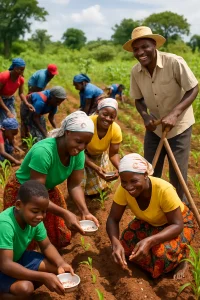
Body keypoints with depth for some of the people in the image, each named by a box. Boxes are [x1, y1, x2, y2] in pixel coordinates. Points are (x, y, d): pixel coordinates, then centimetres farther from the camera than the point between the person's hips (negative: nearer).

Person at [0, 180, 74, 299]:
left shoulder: (34, 220, -15)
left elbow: (47, 246, -2)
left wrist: (61, 263, -23)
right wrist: (43, 277, -43)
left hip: (18, 258, 7)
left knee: (56, 267, -6)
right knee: (25, 288, -31)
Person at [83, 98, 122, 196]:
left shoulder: (116, 130, -29)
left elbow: (113, 153, -17)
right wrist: (95, 168, -45)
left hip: (100, 155, 4)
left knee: (99, 182, 11)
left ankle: (95, 192, 46)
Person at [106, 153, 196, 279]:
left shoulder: (164, 190, -38)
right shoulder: (123, 189, -27)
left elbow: (177, 225, -31)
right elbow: (113, 219, -20)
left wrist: (149, 241, -46)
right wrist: (116, 243, -40)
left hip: (180, 222, -4)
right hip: (148, 222, 5)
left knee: (164, 253, -30)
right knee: (127, 247, -16)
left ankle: (181, 257, 5)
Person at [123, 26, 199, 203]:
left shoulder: (174, 62, -23)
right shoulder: (136, 71, -9)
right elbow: (139, 99, 4)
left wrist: (174, 113, -30)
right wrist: (145, 116, -18)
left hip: (179, 125, -4)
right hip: (154, 126, 4)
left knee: (178, 173, 3)